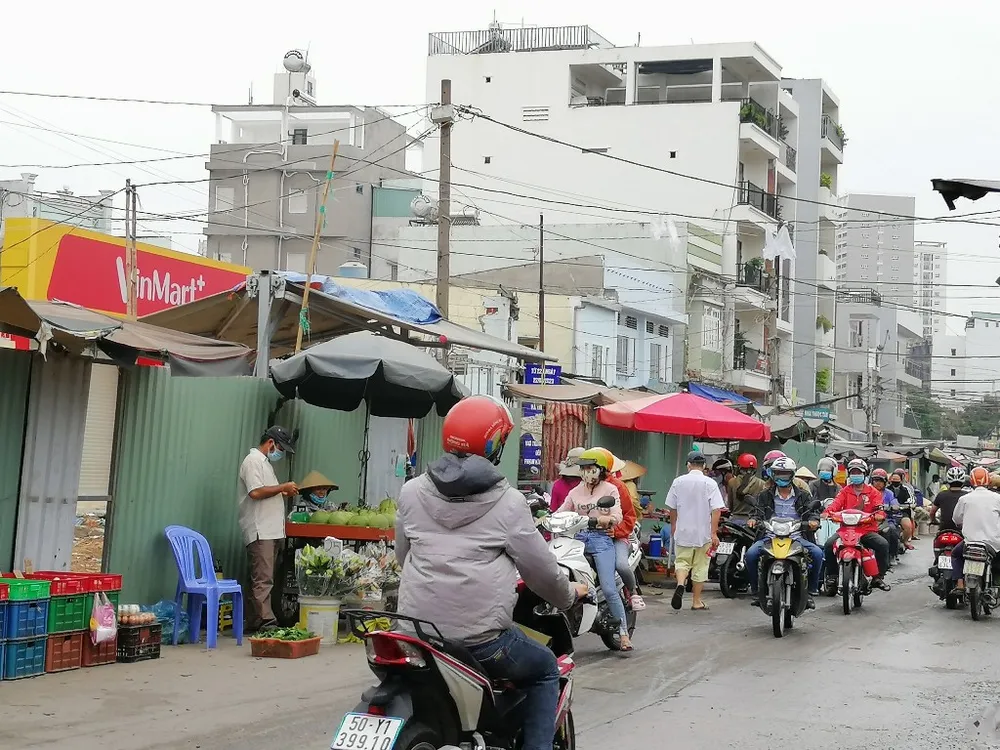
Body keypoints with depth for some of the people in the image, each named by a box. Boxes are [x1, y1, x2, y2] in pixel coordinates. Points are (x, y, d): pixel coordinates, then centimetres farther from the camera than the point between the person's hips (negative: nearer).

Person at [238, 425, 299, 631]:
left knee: (261, 579, 9)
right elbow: (255, 492, -20)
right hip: (260, 531, -10)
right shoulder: (253, 461, -8)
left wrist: (283, 493, 12)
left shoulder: (265, 462, 23)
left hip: (270, 531, 10)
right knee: (263, 580, -14)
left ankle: (254, 622, 12)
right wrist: (283, 487, -11)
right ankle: (266, 622, -18)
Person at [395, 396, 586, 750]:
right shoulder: (507, 501, -6)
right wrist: (569, 594, 21)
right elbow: (541, 570, 0)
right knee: (545, 670, 23)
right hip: (481, 638, -4)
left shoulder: (412, 492, 5)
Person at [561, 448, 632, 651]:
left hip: (601, 538, -4)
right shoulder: (575, 491, 20)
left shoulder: (610, 489, 7)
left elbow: (616, 517, -7)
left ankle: (624, 633, -4)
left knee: (609, 589, -13)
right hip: (578, 538, 4)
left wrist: (598, 520, -26)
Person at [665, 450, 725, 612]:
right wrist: (714, 533, -12)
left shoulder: (678, 482, 0)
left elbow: (672, 508, 8)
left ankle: (680, 584, -17)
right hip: (703, 532, -1)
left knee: (681, 561, 12)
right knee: (700, 567, 9)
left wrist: (673, 526, 24)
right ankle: (697, 602, 14)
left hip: (682, 531, 1)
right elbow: (716, 510, -14)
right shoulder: (710, 483, -7)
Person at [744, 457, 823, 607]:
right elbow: (759, 512, 9)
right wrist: (754, 519, -14)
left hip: (796, 537, 0)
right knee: (751, 554, -27)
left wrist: (813, 520, -17)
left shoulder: (803, 496, 13)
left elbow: (812, 511, 6)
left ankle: (811, 591, -10)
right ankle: (755, 590, -8)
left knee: (817, 553, -26)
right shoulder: (765, 496, 14)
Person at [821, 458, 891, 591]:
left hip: (867, 529, -1)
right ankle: (831, 575, -8)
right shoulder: (845, 492, 14)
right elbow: (836, 503, -3)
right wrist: (827, 512, -24)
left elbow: (878, 507, -4)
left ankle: (879, 577, -12)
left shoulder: (873, 492, 11)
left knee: (883, 544, -27)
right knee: (829, 544, -24)